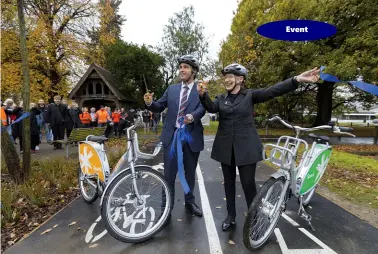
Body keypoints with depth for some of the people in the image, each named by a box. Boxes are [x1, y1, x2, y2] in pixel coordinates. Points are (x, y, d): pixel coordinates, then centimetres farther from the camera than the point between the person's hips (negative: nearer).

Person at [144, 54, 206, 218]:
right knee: (169, 174, 6)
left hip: (191, 137, -1)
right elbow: (159, 107, 7)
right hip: (172, 136, 1)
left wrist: (192, 116, -38)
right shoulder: (171, 89, 9)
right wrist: (150, 103, -14)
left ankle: (190, 202, 38)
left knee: (190, 173, 16)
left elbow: (202, 109, -17)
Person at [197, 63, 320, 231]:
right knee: (229, 182, 13)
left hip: (246, 147, -3)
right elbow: (211, 108, -11)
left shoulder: (250, 95, 1)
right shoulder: (221, 98, 7)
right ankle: (231, 216, 30)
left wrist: (297, 80, -26)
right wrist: (202, 94, -31)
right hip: (225, 147, 3)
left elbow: (272, 91, -12)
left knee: (248, 183, 2)